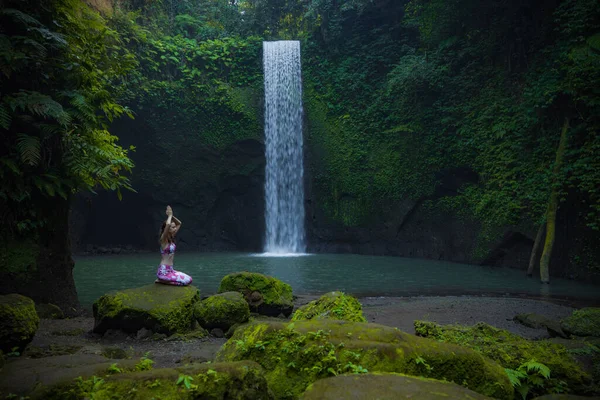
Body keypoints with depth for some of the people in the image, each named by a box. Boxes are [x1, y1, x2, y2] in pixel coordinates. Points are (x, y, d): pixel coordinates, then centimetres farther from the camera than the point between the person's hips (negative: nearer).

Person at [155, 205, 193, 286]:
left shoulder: (171, 238, 9)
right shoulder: (164, 239, -14)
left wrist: (172, 216, 2)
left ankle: (163, 280, 11)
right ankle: (162, 280, -1)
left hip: (170, 270, 9)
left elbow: (179, 223, 18)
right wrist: (169, 215, -16)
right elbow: (167, 224, -33)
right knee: (187, 281, -12)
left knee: (189, 279, 8)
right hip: (163, 271, -9)